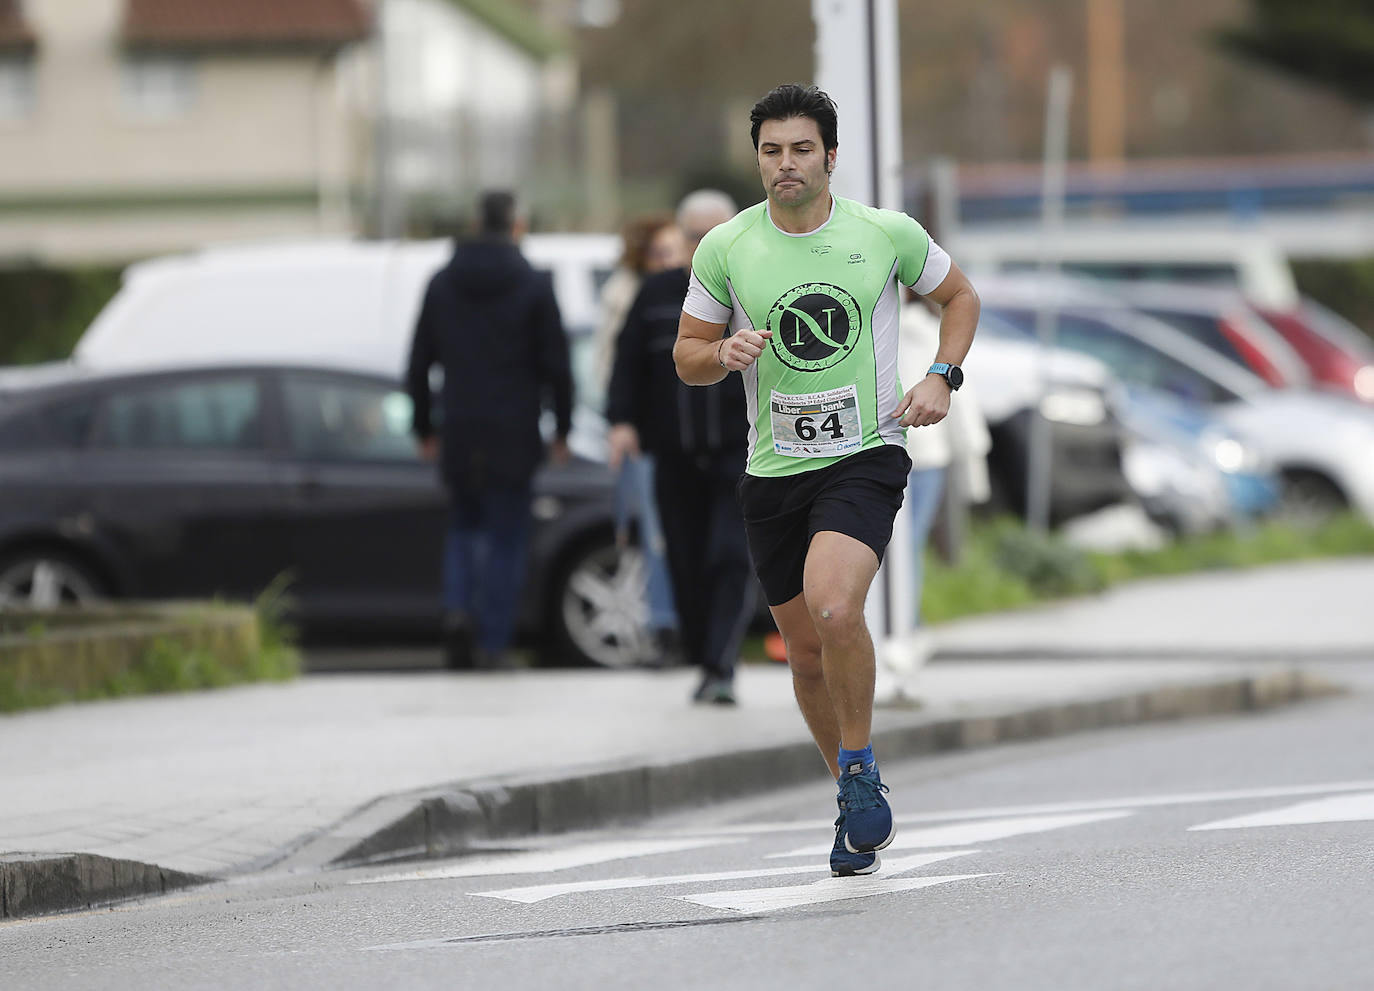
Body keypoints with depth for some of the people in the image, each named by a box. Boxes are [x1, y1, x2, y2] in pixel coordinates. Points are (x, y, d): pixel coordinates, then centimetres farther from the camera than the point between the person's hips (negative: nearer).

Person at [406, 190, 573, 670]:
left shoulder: (442, 284, 5)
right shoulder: (533, 286, -4)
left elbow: (419, 364, 9)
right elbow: (556, 364, -4)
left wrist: (424, 428, 17)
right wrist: (561, 429, 5)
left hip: (458, 433, 3)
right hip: (513, 433, -3)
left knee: (464, 526, 18)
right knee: (506, 536, 3)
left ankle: (459, 607, -7)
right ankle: (492, 642, -3)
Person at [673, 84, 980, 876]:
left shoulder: (888, 235, -3)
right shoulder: (725, 250, -1)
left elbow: (959, 295, 15)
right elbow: (688, 357, 9)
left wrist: (942, 377, -1)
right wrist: (724, 353, -14)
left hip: (867, 456, -3)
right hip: (774, 470, 3)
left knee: (834, 609, -27)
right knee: (807, 650, 8)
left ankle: (860, 768, -5)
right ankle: (859, 800, 29)